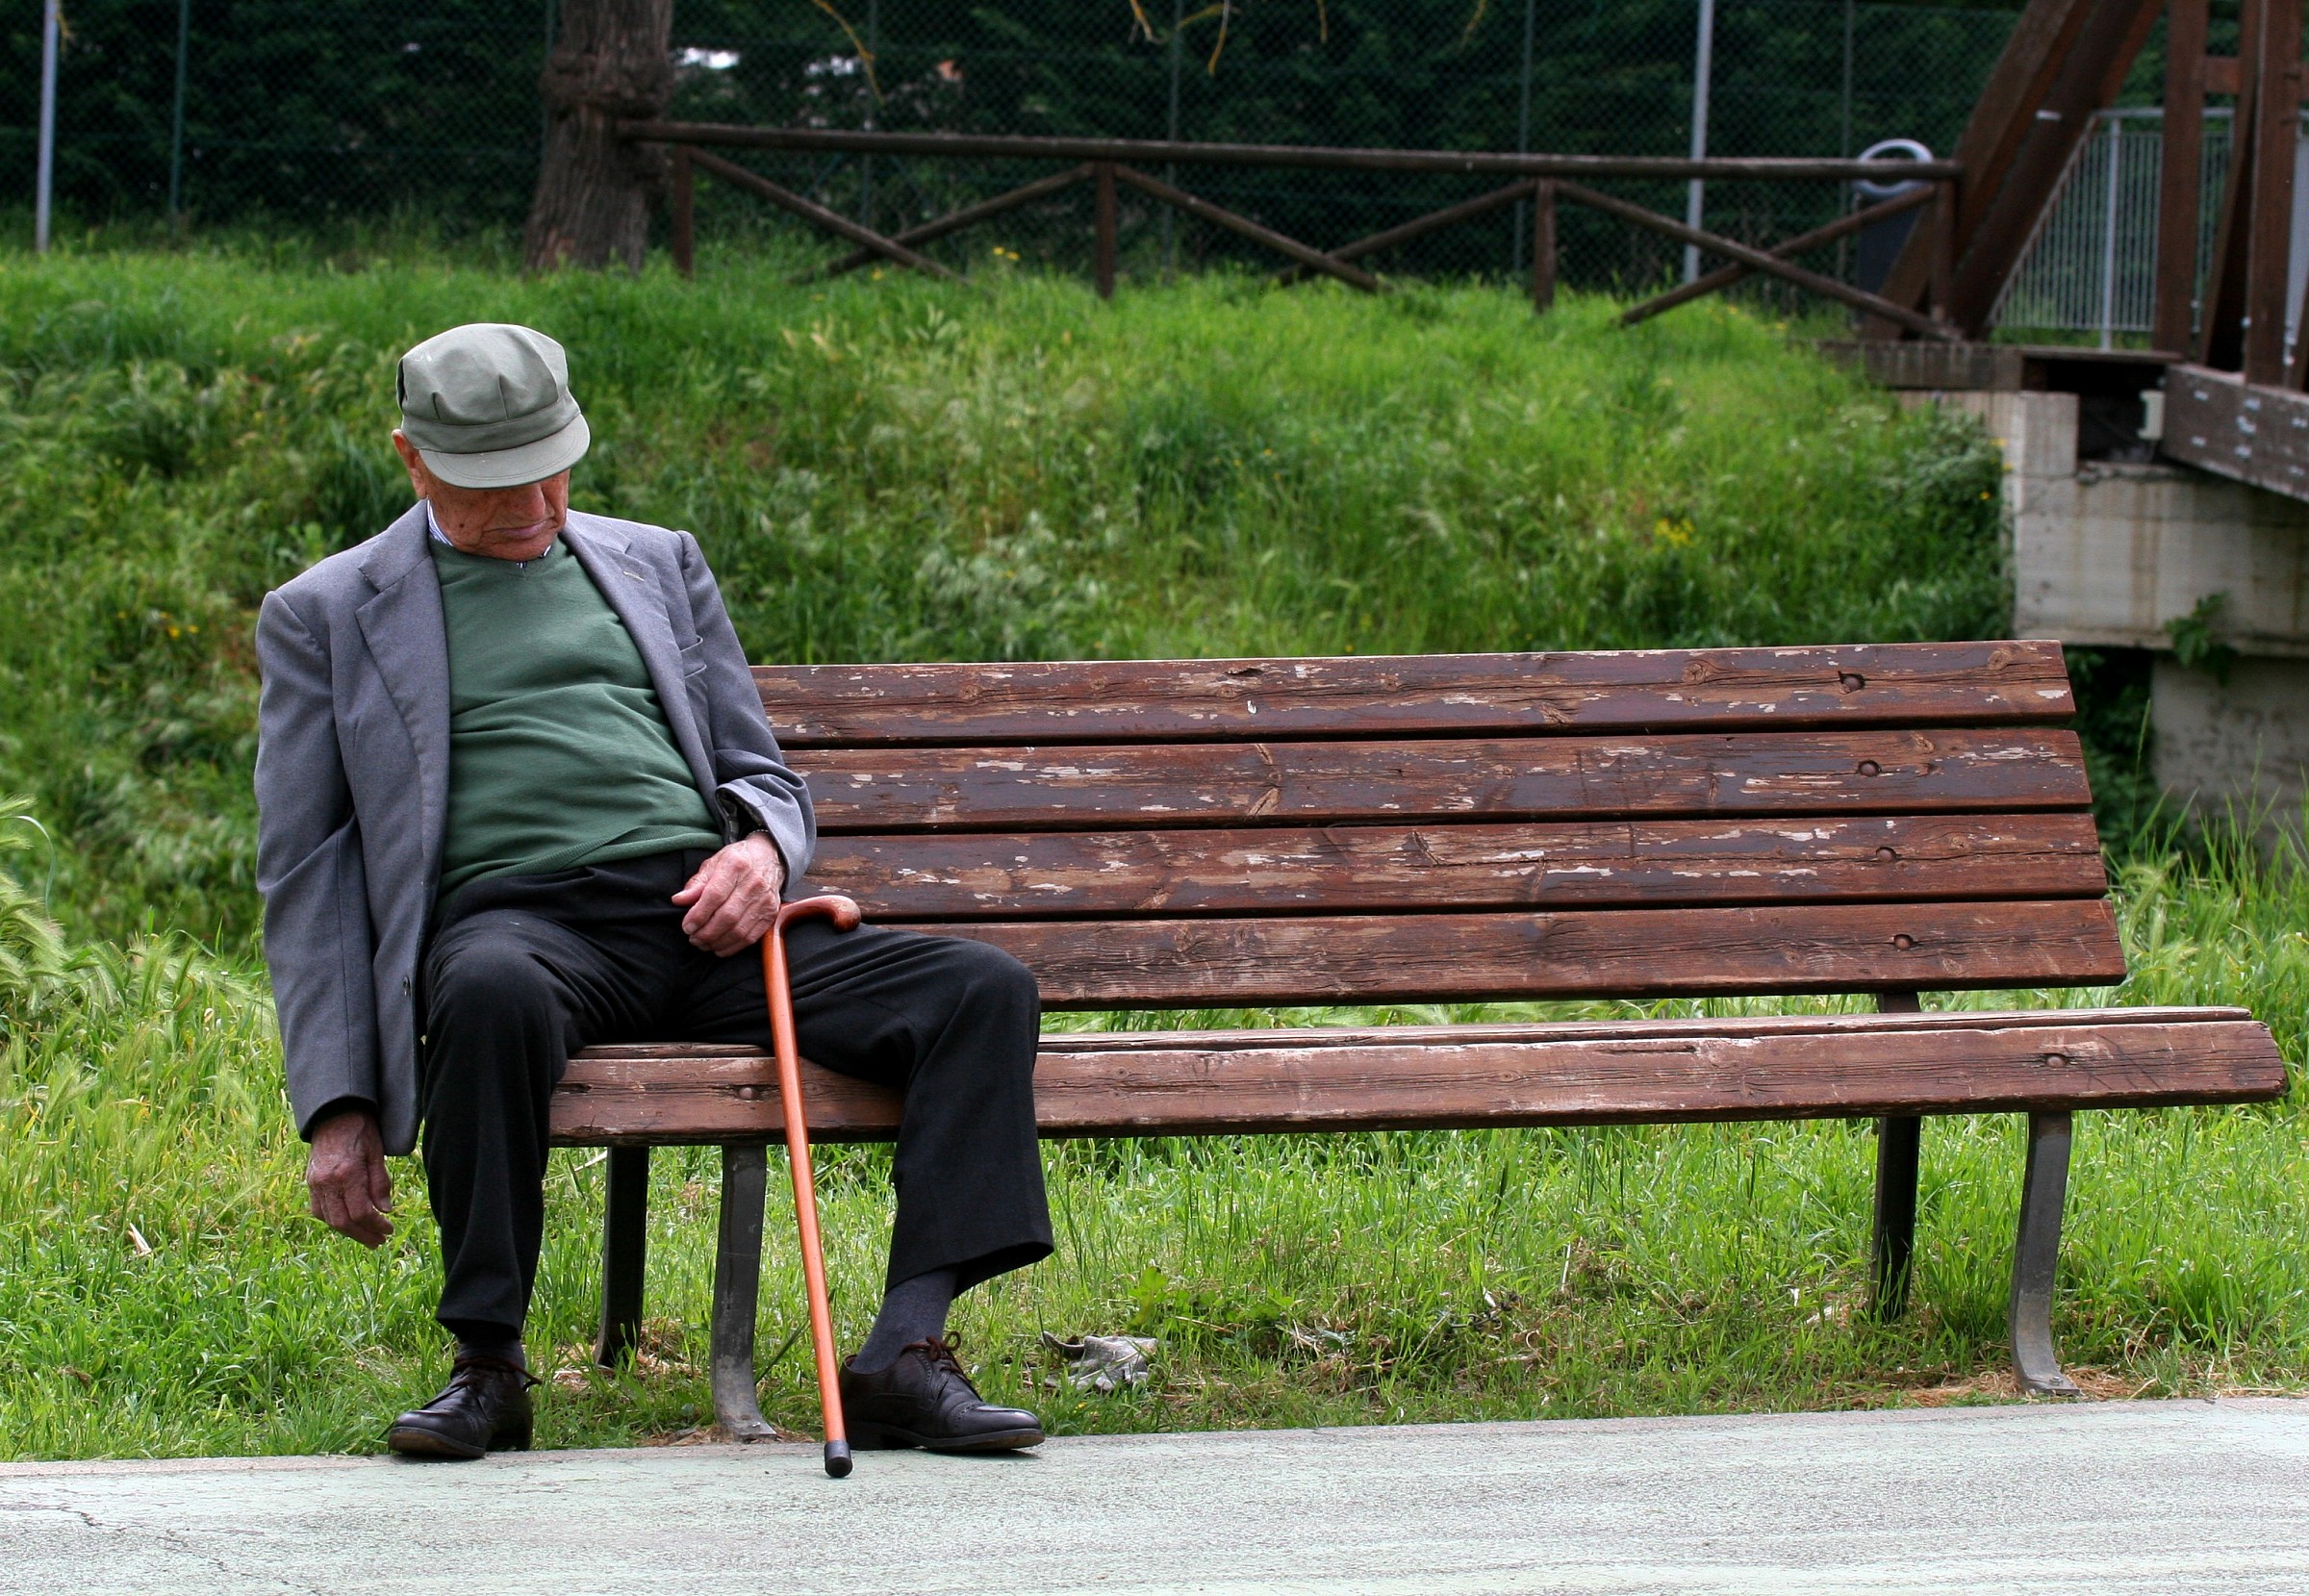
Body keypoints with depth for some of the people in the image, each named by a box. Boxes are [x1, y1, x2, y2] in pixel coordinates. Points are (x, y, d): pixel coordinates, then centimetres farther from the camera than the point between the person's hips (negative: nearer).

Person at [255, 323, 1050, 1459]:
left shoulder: (657, 565, 24)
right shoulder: (326, 617, 14)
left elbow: (765, 778, 26)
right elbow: (305, 876, 10)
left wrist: (762, 849, -2)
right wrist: (337, 1105, -2)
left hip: (703, 923, 4)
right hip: (517, 921, -4)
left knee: (986, 991, -19)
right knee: (495, 992, -42)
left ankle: (905, 1354, -27)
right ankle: (487, 1366, -27)